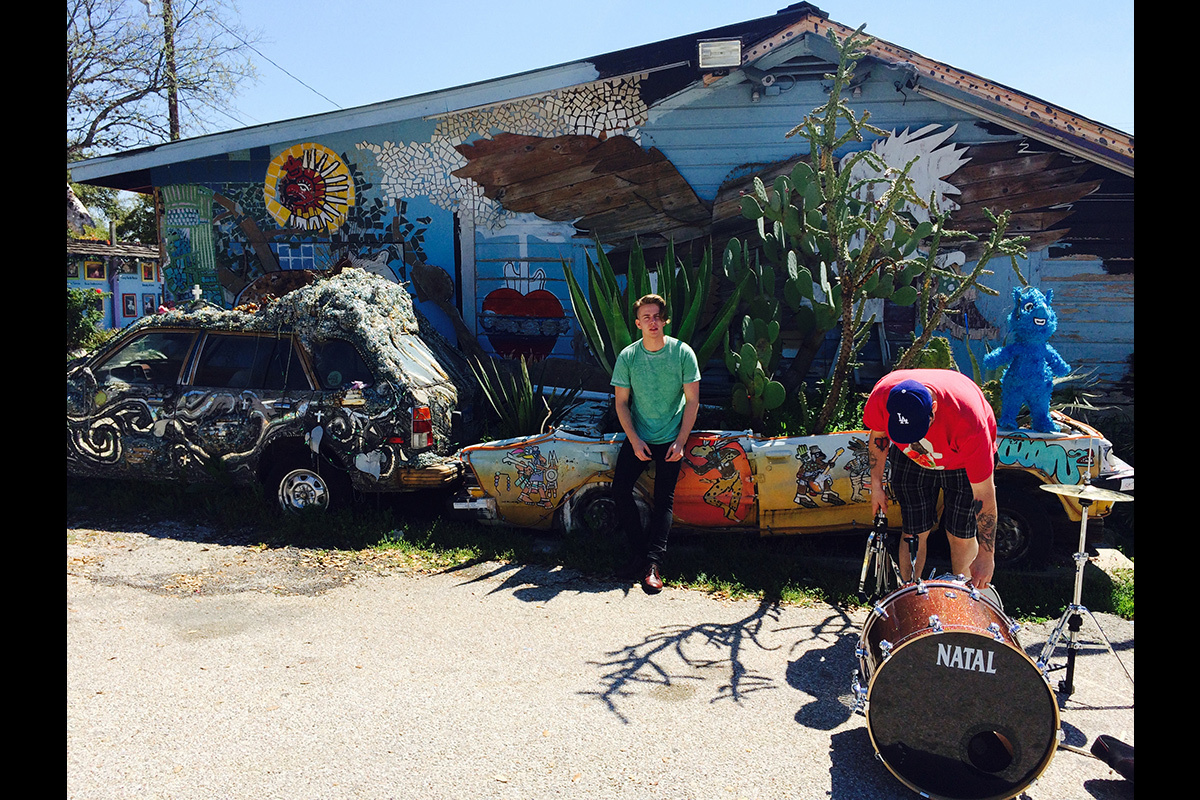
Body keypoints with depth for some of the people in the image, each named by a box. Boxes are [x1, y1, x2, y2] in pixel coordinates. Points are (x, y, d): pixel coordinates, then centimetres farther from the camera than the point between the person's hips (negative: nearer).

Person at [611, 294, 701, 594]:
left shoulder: (683, 353, -7)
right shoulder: (627, 356, -4)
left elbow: (692, 401, -4)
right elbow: (621, 403, 1)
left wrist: (680, 442, -11)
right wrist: (634, 441, -9)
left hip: (671, 439, -2)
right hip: (638, 437, 2)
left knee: (664, 499, -8)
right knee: (619, 488, -9)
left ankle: (653, 563, -8)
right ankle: (639, 552, 4)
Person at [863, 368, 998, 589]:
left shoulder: (967, 421, -42)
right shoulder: (882, 395, -35)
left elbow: (984, 493, -32)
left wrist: (986, 555, -27)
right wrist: (876, 484, 0)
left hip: (962, 463, -2)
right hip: (910, 459, 2)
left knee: (961, 536, 2)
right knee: (915, 533, 0)